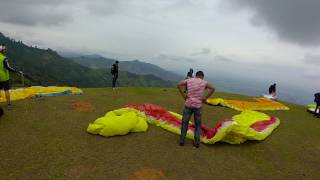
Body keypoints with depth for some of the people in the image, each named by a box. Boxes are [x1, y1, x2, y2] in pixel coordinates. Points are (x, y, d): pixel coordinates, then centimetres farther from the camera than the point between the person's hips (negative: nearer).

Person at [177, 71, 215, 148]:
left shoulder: (189, 80, 7)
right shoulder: (204, 82, 5)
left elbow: (178, 85, -1)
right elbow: (213, 88, -4)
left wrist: (183, 95, 1)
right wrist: (206, 97, -1)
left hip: (188, 105, 1)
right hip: (198, 106, 0)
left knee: (185, 123, 10)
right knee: (198, 124, 13)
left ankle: (182, 141, 13)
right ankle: (197, 142, 11)